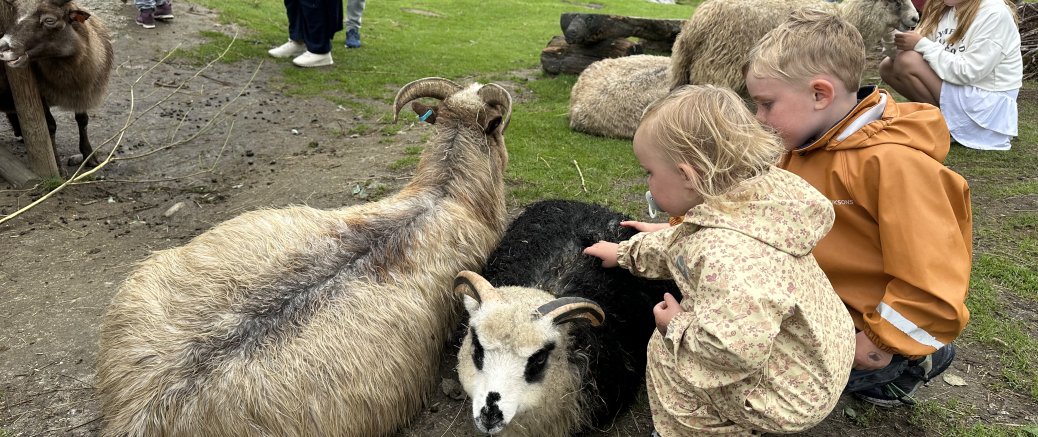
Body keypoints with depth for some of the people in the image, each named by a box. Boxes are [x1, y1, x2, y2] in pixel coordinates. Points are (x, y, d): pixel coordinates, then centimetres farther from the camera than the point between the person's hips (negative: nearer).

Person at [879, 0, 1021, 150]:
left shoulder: (994, 13, -19)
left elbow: (968, 72, -24)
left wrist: (922, 45, -25)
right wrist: (894, 42, -20)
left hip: (987, 102, -8)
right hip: (955, 86, 8)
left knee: (906, 62, -21)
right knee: (888, 66, -1)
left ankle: (948, 125, -6)